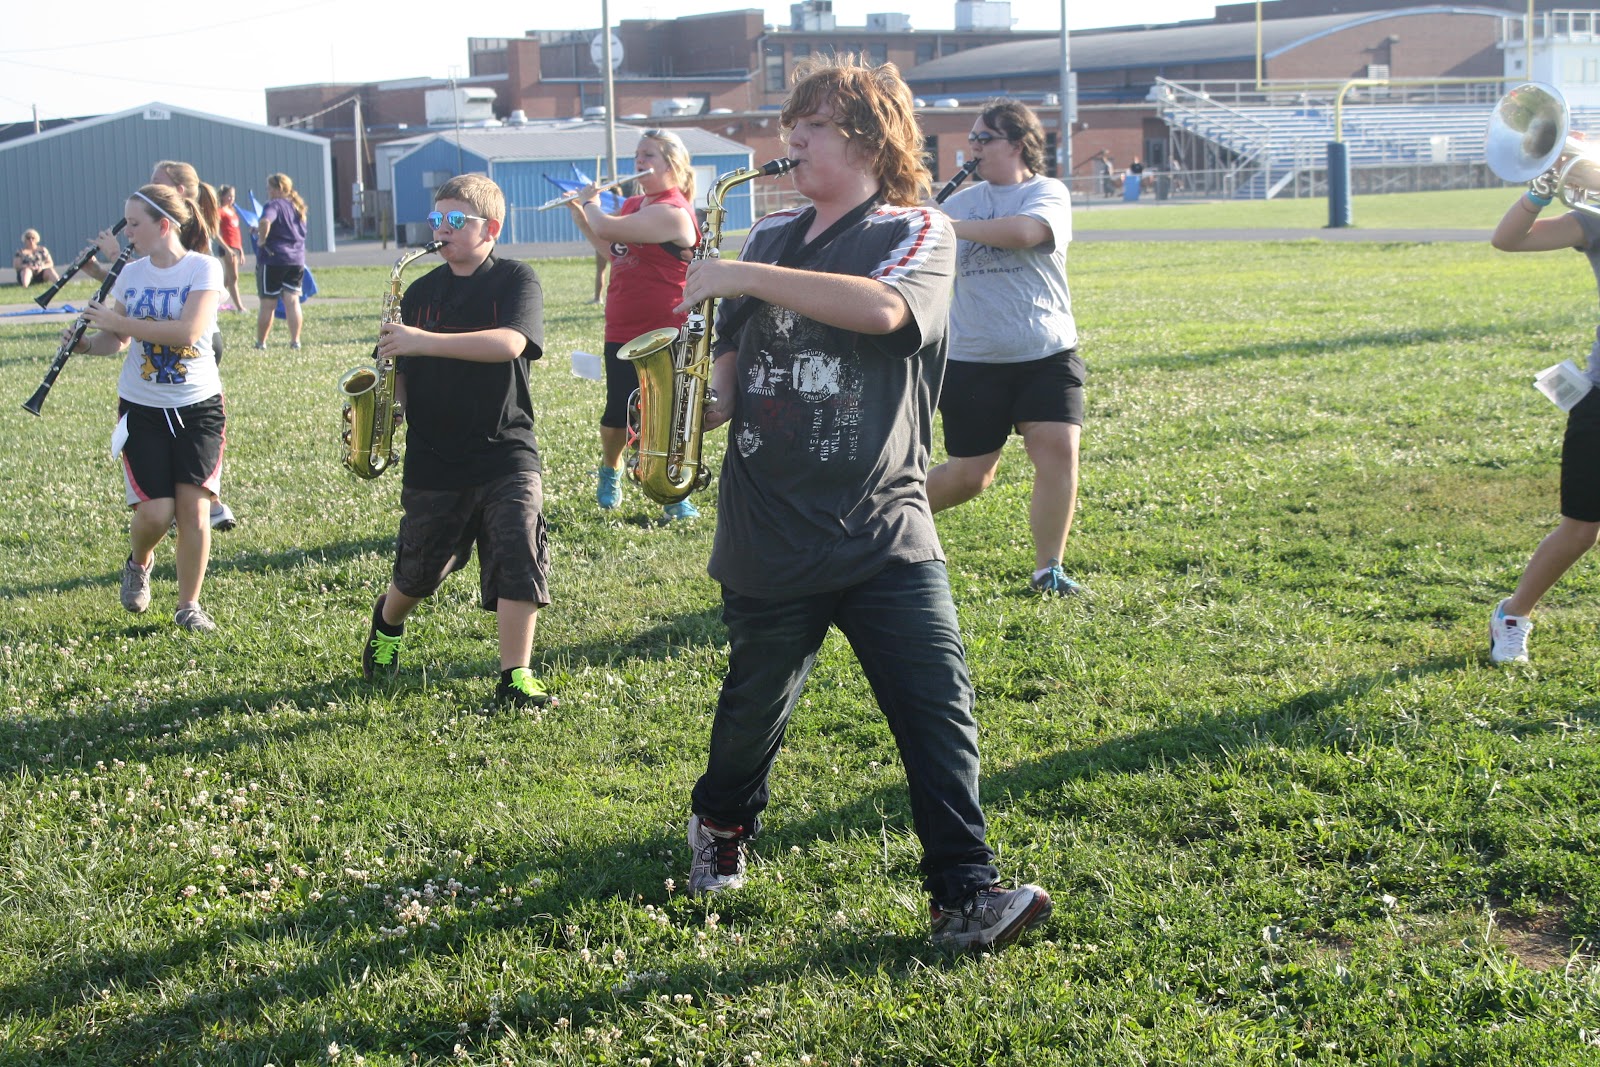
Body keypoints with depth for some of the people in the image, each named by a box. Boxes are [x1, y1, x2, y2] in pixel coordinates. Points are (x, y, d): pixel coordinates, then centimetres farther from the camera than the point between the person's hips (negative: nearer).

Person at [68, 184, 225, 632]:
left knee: (193, 507, -8)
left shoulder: (203, 268, -10)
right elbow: (117, 341, 10)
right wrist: (86, 342, -11)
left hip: (198, 407, -2)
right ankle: (138, 563, 24)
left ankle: (189, 605, 9)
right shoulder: (131, 274, 4)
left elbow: (187, 332, -23)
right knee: (156, 511, -10)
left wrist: (118, 321, -18)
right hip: (142, 409, 2)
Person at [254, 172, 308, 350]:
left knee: (268, 304, 2)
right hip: (297, 259, 6)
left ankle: (261, 343, 11)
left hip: (273, 259, -6)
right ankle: (295, 340, -2)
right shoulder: (297, 207, 14)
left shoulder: (274, 205, -11)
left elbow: (265, 222, -32)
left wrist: (261, 240, -16)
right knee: (292, 300, 5)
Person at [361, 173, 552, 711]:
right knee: (419, 568, 14)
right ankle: (387, 622, 45)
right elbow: (403, 377, 13)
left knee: (519, 560, -14)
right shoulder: (420, 292, 7)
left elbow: (509, 343, -25)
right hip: (434, 458, 3)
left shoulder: (516, 280, -5)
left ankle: (515, 677, -5)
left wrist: (424, 342, -30)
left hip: (505, 450, -3)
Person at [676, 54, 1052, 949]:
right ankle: (722, 822, 45)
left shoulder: (918, 231, -3)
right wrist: (691, 411, -6)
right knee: (756, 706, 18)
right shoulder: (771, 241, 12)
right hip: (769, 535, 4)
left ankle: (966, 893, -5)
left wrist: (739, 277, -23)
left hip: (883, 532, -3)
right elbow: (733, 374, 17)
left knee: (939, 709, -10)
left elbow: (882, 308, -26)